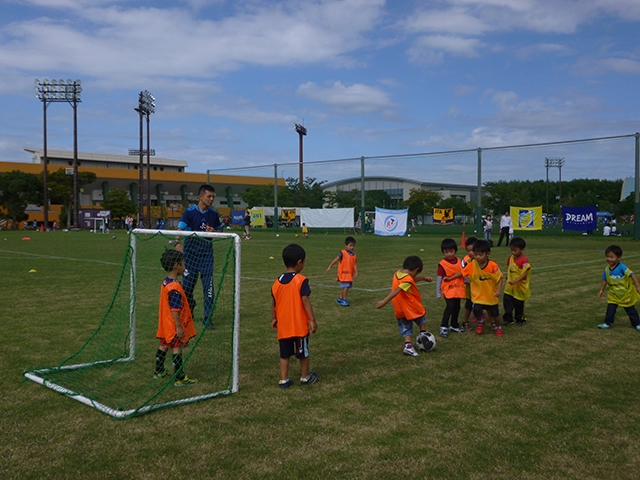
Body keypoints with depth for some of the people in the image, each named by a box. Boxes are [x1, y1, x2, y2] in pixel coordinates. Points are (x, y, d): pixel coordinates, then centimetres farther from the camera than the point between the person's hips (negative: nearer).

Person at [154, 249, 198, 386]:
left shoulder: (165, 282, 5)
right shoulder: (175, 286, -25)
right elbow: (175, 309, -25)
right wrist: (179, 326, -21)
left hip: (166, 324, 10)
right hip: (174, 326, -10)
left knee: (163, 346, 20)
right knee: (177, 350, -3)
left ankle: (159, 371, 35)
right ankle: (180, 378, 4)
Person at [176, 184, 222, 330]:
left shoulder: (213, 214, 5)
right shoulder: (190, 212, -6)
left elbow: (220, 231, 16)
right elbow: (180, 229, -15)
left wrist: (213, 232, -7)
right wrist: (177, 243, -34)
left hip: (207, 253, 2)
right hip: (190, 252, -2)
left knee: (208, 286, -4)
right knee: (187, 286, 4)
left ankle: (208, 318, 4)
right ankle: (188, 313, 32)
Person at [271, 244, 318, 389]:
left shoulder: (277, 282, 1)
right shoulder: (301, 280, -15)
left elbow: (274, 303, 7)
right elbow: (305, 301, -19)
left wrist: (274, 319, 20)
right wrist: (312, 320, -15)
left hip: (283, 326, 4)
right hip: (300, 325, -4)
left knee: (284, 354, 13)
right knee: (303, 352, 14)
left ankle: (284, 380, 14)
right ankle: (305, 377, 28)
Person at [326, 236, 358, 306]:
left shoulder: (354, 256, 7)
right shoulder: (342, 253, -9)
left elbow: (355, 264, 3)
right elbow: (336, 260, -9)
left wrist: (356, 273, -7)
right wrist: (329, 267, -12)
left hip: (350, 274, 6)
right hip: (343, 273, -6)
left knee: (345, 287, 13)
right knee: (346, 286, -11)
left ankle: (340, 299, 26)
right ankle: (344, 299, -1)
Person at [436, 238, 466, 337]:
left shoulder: (459, 261, 3)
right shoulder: (442, 264, -10)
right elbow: (439, 278, -8)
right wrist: (438, 292, -7)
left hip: (458, 290, 5)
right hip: (448, 290, -5)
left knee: (457, 307, 14)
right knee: (450, 306, -16)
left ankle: (454, 325, 31)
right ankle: (443, 327, -8)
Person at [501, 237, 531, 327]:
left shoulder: (524, 260, -20)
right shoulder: (510, 258, 1)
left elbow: (525, 274, -24)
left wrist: (516, 281, -33)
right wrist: (508, 280, 12)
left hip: (519, 287, -5)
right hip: (510, 287, 5)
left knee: (519, 304, 9)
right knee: (507, 301, 0)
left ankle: (520, 319, 28)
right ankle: (508, 319, 11)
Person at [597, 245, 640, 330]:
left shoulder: (622, 267, -25)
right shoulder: (607, 269, -6)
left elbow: (632, 275, -28)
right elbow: (605, 280, 7)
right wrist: (601, 290, 11)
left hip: (626, 294, -4)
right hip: (613, 294, 4)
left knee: (630, 310, 11)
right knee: (610, 308, -4)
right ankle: (608, 323, 7)